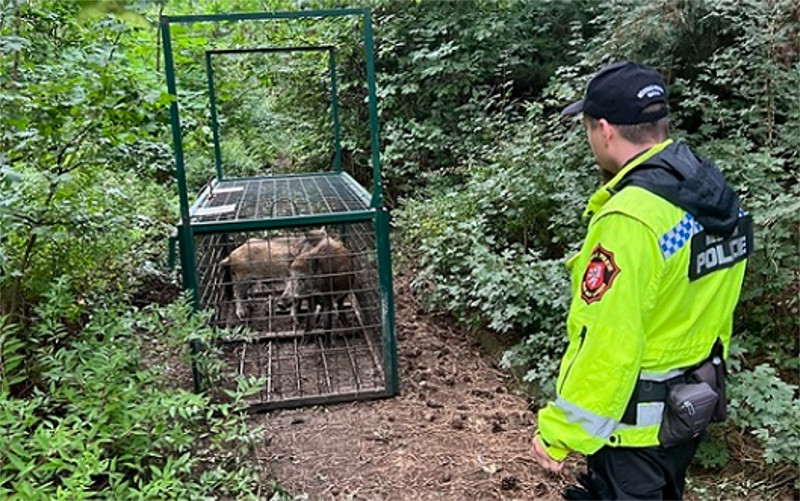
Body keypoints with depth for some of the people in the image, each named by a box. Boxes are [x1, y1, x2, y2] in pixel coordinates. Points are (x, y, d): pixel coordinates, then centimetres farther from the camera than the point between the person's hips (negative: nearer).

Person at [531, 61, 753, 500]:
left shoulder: (629, 219, -30)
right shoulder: (715, 193, -2)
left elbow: (607, 344, -29)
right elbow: (710, 306, 8)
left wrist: (558, 432, -18)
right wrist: (696, 373, 20)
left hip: (636, 418, -8)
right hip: (692, 404, 8)